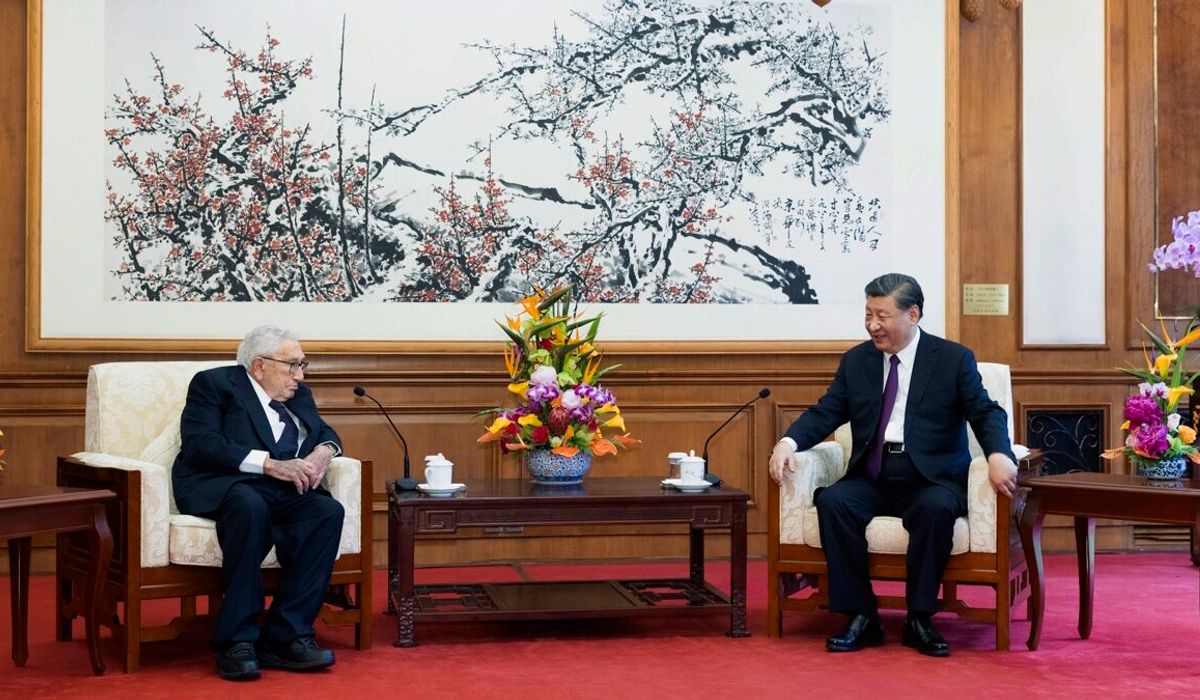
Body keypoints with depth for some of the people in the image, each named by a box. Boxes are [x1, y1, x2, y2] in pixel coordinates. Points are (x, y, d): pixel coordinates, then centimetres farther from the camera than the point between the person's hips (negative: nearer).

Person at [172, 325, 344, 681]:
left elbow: (324, 431, 24)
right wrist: (271, 464, -22)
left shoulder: (297, 394, 22)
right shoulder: (213, 384, 1)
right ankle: (237, 641, -34)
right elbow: (201, 445, -12)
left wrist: (324, 451, -3)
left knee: (328, 511, -25)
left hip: (280, 491, 6)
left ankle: (285, 636, -25)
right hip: (221, 487, -6)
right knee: (252, 506, -39)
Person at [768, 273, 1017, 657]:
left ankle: (920, 619, -20)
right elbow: (824, 414, 9)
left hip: (931, 481, -3)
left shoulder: (953, 359, 4)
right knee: (832, 501, -28)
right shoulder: (856, 360, 13)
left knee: (936, 509, -36)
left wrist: (998, 454, -25)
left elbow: (987, 413, -3)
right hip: (872, 479, 3)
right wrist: (787, 443, -12)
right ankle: (861, 617, -20)